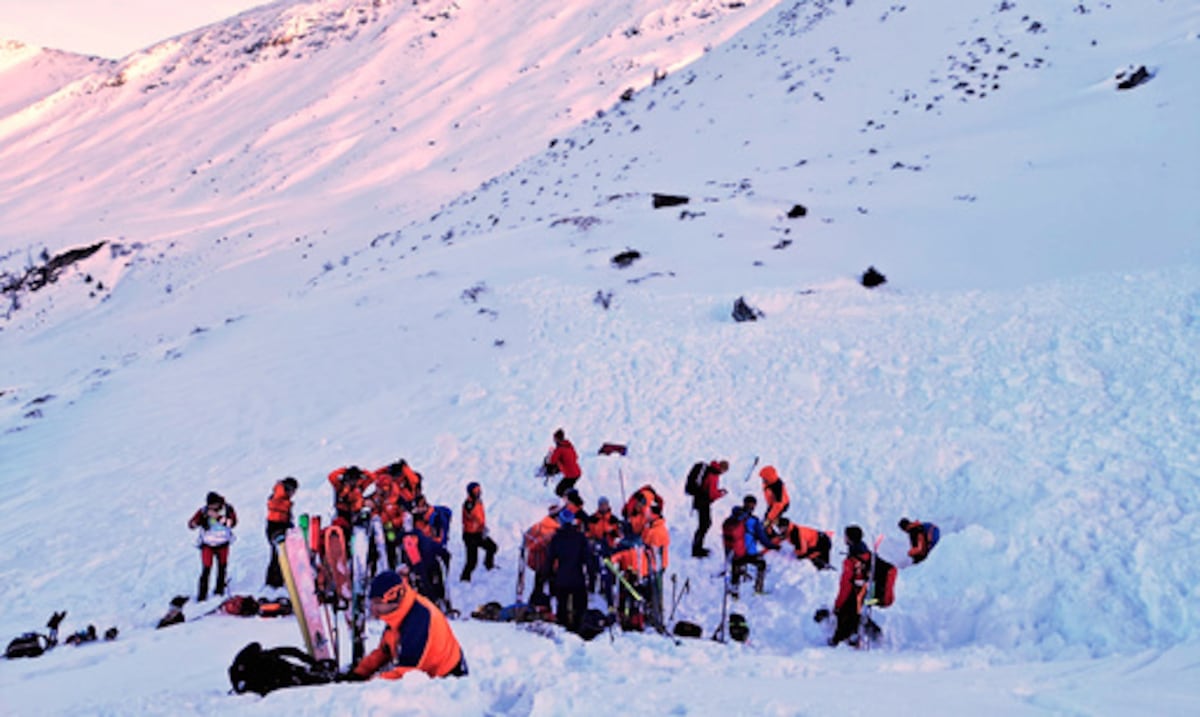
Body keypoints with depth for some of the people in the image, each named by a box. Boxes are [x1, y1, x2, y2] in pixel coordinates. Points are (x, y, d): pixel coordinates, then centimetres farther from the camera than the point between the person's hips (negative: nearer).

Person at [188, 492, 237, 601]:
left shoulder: (227, 509, -10)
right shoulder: (203, 511, -11)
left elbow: (232, 523, -23)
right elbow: (191, 525, -14)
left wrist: (218, 517, -32)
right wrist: (202, 518, -34)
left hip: (223, 544, 2)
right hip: (207, 544, -2)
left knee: (222, 567, 13)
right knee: (206, 569, -9)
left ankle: (219, 590, 31)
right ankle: (202, 595, -4)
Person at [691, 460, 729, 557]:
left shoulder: (710, 471, 8)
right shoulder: (713, 476, -22)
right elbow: (712, 494, -22)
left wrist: (718, 490, 8)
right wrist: (721, 494, -4)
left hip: (701, 501, 10)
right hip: (703, 503, -10)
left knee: (707, 523, 20)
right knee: (703, 525, -4)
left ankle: (698, 547, 27)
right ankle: (696, 550, 0)